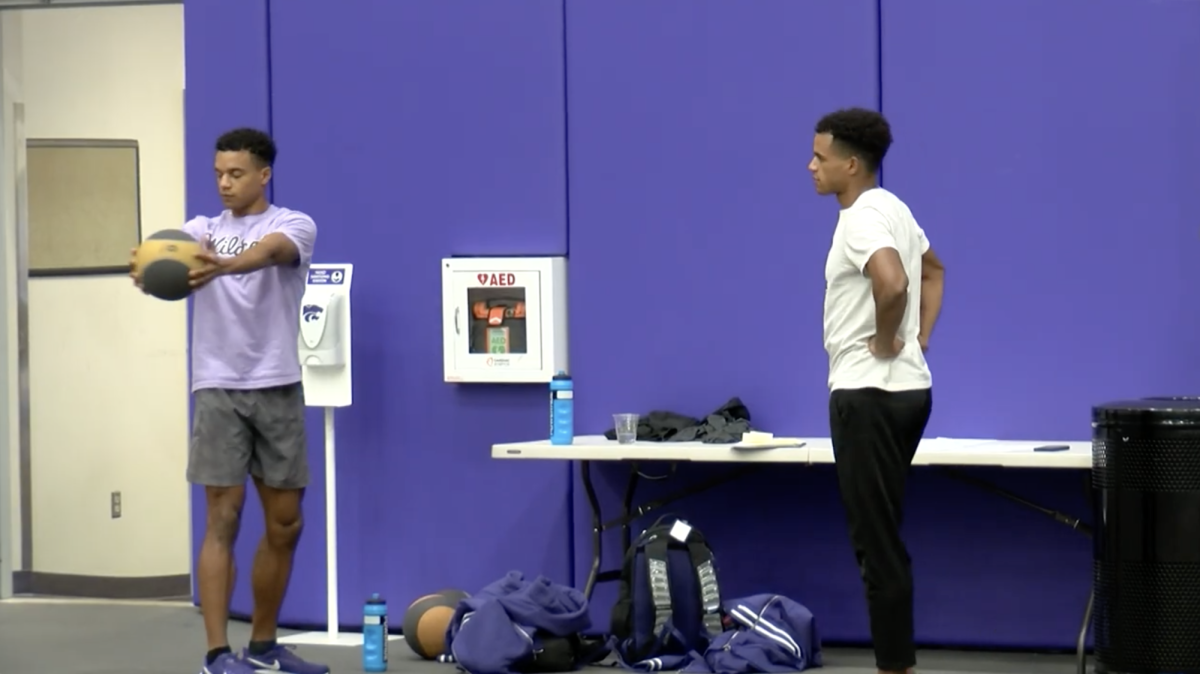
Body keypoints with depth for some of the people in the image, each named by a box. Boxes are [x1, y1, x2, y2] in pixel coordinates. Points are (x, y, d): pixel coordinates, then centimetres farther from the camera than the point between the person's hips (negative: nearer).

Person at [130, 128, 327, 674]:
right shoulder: (203, 227, 6)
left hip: (278, 388, 1)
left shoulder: (294, 225, -1)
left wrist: (222, 266, -48)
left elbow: (268, 251, -26)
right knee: (223, 519, -6)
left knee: (285, 524, 7)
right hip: (219, 388, -1)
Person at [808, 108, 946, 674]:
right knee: (880, 537, 15)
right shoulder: (891, 208, 14)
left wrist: (885, 340, -20)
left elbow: (893, 284, -37)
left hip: (870, 394, -10)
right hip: (902, 390, 10)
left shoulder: (862, 219, -18)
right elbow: (933, 270, 31)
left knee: (876, 542, -5)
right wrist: (922, 335, 21)